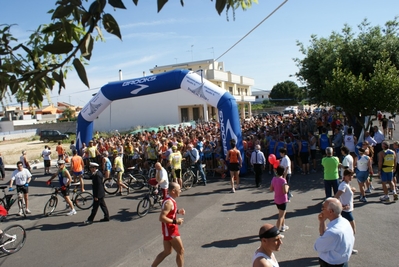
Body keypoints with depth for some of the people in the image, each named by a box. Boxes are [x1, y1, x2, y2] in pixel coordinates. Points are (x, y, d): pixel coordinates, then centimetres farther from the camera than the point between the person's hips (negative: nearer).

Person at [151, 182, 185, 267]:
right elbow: (161, 218, -29)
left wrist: (178, 211, 7)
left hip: (169, 230, 10)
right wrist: (175, 221, -25)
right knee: (181, 251, 3)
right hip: (170, 231, -10)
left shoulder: (170, 200, 6)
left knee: (167, 251, 20)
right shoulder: (169, 202, -24)